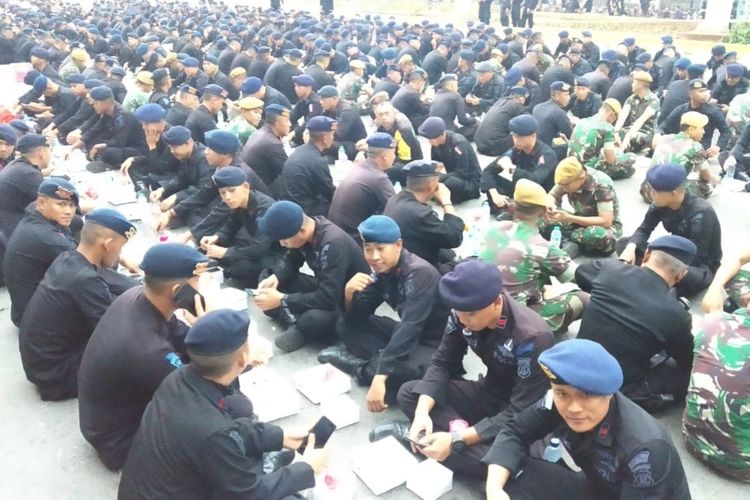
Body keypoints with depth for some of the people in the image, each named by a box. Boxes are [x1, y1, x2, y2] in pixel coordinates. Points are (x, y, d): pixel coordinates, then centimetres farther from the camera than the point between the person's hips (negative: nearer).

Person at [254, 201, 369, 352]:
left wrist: (281, 300, -31)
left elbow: (328, 299, -35)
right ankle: (294, 323, -18)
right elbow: (290, 260, 8)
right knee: (266, 276, -1)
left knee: (313, 319, -40)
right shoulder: (302, 231, -9)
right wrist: (274, 278, -14)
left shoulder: (333, 244, -33)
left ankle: (298, 327, -6)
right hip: (322, 288, 8)